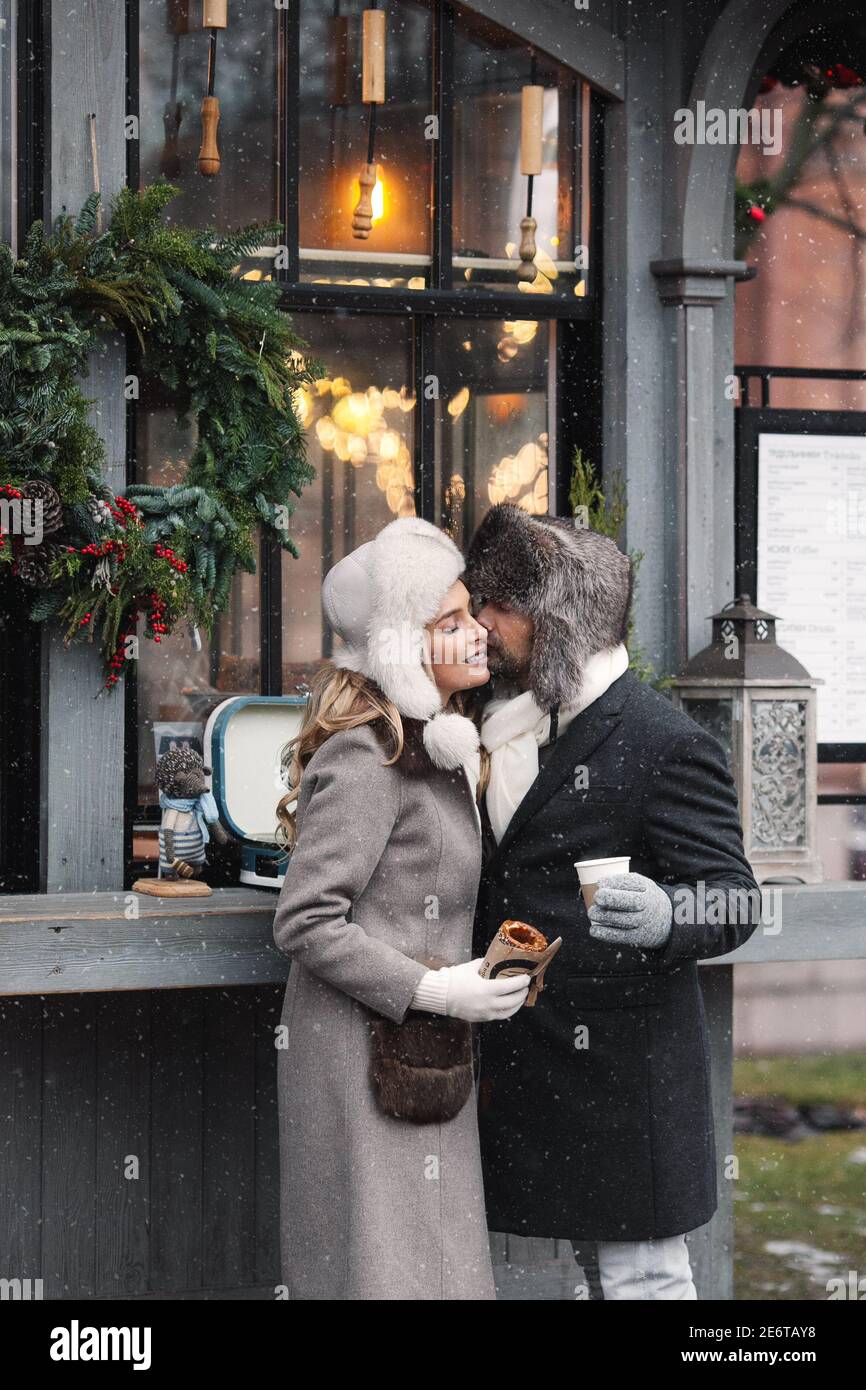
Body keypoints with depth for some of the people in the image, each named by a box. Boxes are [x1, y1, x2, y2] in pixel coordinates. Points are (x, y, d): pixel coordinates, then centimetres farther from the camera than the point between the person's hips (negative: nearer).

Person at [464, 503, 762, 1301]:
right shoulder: (512, 724, 11)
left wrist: (663, 917, -38)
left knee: (642, 1272, -1)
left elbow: (735, 899, -16)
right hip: (533, 1056, 8)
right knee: (599, 1261, 15)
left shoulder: (664, 745, -14)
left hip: (622, 1064, -8)